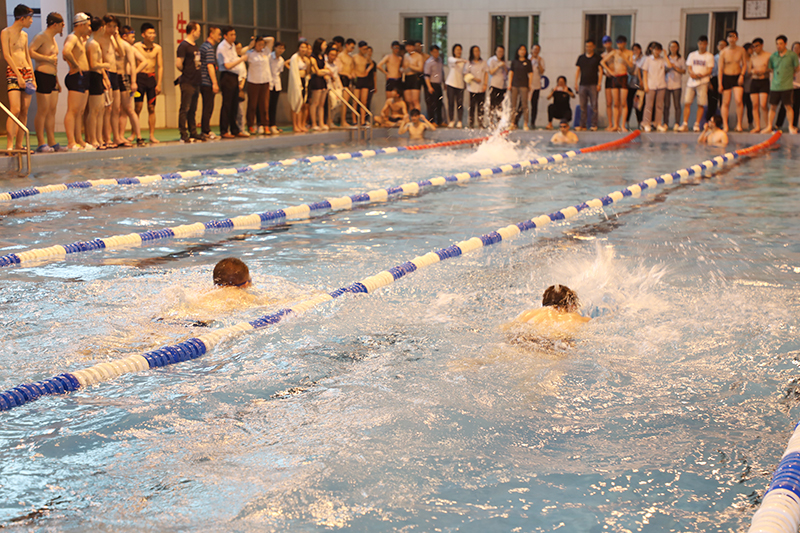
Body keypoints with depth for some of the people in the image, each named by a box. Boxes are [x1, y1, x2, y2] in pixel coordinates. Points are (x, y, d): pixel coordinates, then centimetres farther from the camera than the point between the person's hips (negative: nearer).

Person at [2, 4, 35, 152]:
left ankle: (19, 145, 5)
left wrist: (33, 78, 15)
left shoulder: (24, 35, 19)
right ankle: (10, 145, -19)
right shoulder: (6, 33, -3)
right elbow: (6, 55, -11)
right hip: (13, 73, -7)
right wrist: (19, 75, -17)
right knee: (15, 110, -17)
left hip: (27, 72, 7)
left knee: (24, 111, 2)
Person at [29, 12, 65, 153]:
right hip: (42, 76, -9)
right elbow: (30, 52, -21)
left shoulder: (53, 39, 20)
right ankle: (41, 144, -5)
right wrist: (48, 58, -17)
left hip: (52, 77, 9)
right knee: (43, 111, -8)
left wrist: (57, 80, 25)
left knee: (52, 111, 8)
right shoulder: (41, 37, -8)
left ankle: (52, 143, 10)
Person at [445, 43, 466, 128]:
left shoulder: (463, 60, 13)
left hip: (460, 84, 2)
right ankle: (451, 121, 4)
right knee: (451, 102, -4)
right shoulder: (450, 59, 3)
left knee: (460, 103, -4)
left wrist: (465, 83, 14)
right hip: (451, 83, -2)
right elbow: (454, 61, -20)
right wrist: (461, 61, -39)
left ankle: (459, 121, 2)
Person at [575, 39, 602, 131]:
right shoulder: (581, 58, 14)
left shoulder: (598, 58, 6)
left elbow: (600, 71, 2)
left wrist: (599, 84, -7)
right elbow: (577, 70, 14)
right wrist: (576, 83, 5)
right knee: (583, 106, 2)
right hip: (582, 85, 3)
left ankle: (594, 125, -2)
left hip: (593, 85, -3)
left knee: (594, 105, -5)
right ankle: (583, 125, 5)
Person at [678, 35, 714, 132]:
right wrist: (692, 73, -13)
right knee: (687, 103, -4)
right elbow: (688, 68, 9)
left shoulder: (709, 56, 5)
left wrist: (701, 75, -19)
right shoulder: (692, 55, 15)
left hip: (703, 82, -3)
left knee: (701, 104, -5)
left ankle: (697, 124, 1)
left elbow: (709, 70, -2)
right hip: (691, 81, 3)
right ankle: (685, 124, 0)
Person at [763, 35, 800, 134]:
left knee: (788, 106, -3)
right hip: (775, 86, 3)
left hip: (787, 86, -3)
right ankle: (769, 127, 13)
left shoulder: (792, 55, -2)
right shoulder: (773, 56, 7)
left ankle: (791, 127, 7)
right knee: (772, 106, 5)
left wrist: (789, 74, 9)